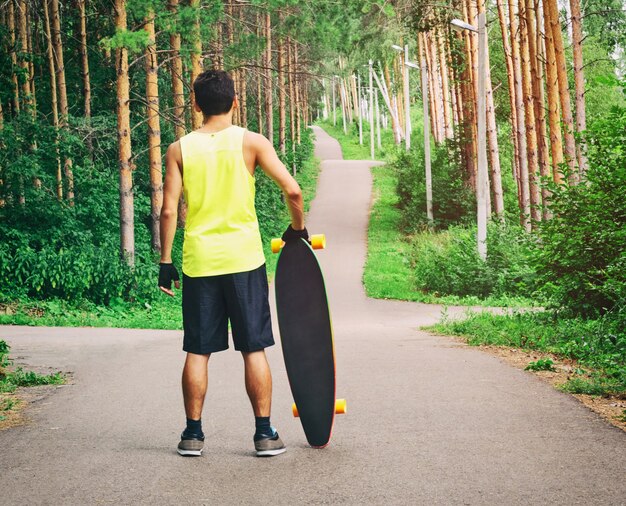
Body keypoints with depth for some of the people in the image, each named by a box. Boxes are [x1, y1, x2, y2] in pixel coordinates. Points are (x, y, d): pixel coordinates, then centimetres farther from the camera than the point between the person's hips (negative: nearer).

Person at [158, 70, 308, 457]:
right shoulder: (251, 142, -3)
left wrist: (165, 260, 6)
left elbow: (169, 210, -2)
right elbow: (292, 190, -10)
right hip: (243, 258, -1)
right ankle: (265, 433, 7)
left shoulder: (180, 149, 2)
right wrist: (298, 227, 7)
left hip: (199, 262, 1)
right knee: (254, 349, 5)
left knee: (198, 351, 8)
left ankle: (193, 432, 12)